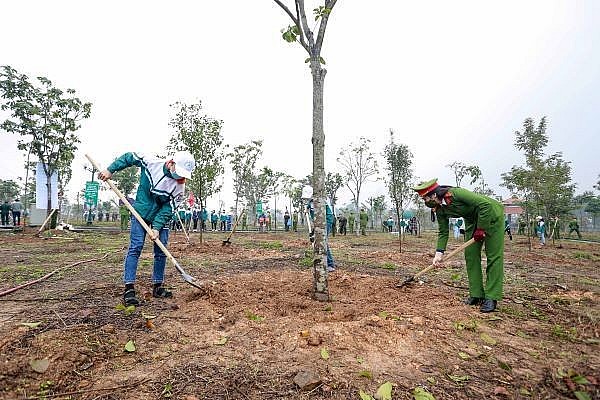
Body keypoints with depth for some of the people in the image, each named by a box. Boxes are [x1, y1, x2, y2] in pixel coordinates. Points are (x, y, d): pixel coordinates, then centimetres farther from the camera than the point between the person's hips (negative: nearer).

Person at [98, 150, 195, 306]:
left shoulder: (180, 185, -18)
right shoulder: (151, 163, -20)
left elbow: (168, 207, -17)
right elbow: (129, 157, -4)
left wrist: (157, 227, -23)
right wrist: (110, 170, -8)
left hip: (161, 217, 2)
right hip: (141, 211, -2)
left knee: (161, 251, 1)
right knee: (135, 247, -10)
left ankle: (157, 287, 14)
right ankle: (129, 288, -6)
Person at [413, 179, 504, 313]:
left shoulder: (456, 194, -33)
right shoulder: (440, 209, -10)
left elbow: (485, 204, -32)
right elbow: (443, 232, -1)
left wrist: (481, 229, -25)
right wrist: (439, 253, -9)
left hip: (491, 214, -7)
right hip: (472, 220, 7)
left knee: (494, 256, -9)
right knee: (470, 255, 1)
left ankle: (491, 298, -6)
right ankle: (476, 295, 9)